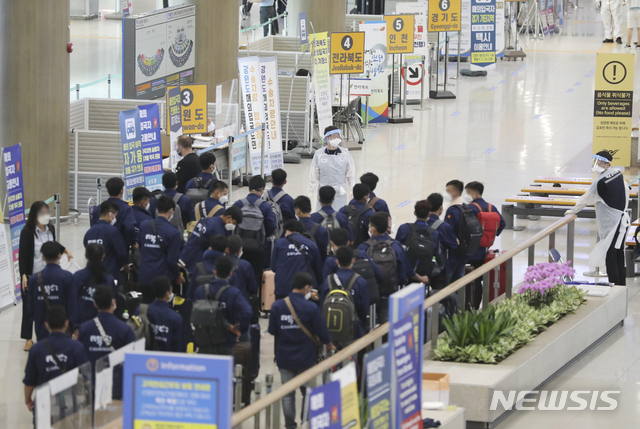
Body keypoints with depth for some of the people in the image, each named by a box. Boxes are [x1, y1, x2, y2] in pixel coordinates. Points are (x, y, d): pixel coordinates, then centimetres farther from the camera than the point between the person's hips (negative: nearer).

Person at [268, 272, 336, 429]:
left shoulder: (277, 306, -10)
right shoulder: (311, 308, -18)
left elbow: (272, 331, -2)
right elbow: (323, 332, -10)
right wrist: (328, 344, 12)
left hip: (284, 358, 2)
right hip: (306, 358, -2)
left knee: (288, 394, 11)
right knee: (308, 392, 15)